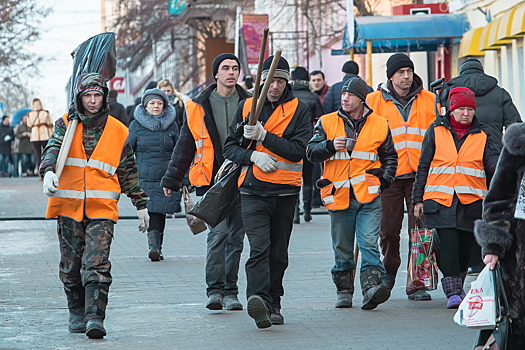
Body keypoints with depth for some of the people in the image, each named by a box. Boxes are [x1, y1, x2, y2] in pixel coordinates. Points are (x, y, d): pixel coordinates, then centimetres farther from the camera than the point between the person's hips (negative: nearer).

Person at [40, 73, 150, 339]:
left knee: (97, 265, -14)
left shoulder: (118, 131, 9)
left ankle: (95, 317, -19)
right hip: (68, 207, 1)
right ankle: (77, 314, 23)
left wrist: (141, 205, 15)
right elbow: (53, 149, -10)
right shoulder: (66, 124, 8)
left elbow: (128, 171, 15)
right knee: (71, 265, 8)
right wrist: (49, 172, -31)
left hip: (102, 209, -1)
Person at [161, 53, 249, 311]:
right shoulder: (199, 106, 5)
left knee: (236, 237, 6)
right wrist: (172, 179, 13)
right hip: (211, 180, -2)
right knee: (218, 232, -15)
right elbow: (185, 145, 11)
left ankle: (230, 292, 15)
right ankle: (214, 289, -10)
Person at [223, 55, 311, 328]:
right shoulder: (247, 107, 9)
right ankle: (258, 298, -31)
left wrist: (263, 136, -15)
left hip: (286, 192, 1)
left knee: (278, 253, 10)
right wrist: (253, 155, -10)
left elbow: (298, 151, -8)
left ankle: (273, 305, 21)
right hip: (253, 191, -1)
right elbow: (230, 147, 9)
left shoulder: (298, 110, 4)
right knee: (259, 248, -18)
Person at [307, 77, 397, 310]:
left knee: (369, 243, -14)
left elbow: (390, 157, 19)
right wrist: (331, 146, -15)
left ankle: (372, 287, -23)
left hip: (369, 196, -1)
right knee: (342, 248, 9)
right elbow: (312, 152, 3)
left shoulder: (379, 125, 8)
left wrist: (385, 179, 3)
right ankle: (344, 291, 20)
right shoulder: (327, 123, 8)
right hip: (338, 195, 1)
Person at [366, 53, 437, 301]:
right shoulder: (374, 101, 4)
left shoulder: (428, 100, 8)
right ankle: (388, 273, 29)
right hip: (388, 175, 0)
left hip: (420, 175, 0)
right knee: (388, 229, 6)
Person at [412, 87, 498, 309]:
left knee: (465, 246, 9)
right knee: (448, 243, -15)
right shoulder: (436, 131, 6)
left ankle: (458, 286, 29)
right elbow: (423, 166, 8)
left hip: (471, 201, 2)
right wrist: (418, 198, 6)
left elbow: (492, 161, -3)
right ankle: (452, 292, -14)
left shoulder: (482, 135, 9)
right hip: (441, 199, -2)